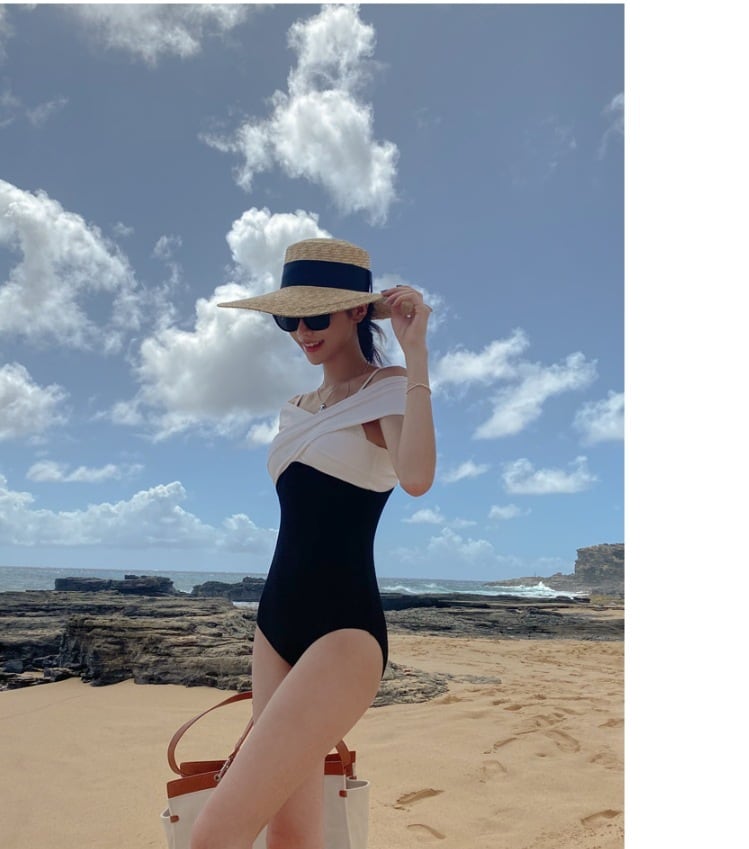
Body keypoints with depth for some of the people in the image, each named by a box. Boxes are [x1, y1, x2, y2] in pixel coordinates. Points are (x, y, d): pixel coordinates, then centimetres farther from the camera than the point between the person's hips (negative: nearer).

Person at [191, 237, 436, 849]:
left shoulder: (389, 390, -4)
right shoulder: (300, 409, 18)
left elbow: (416, 478, -27)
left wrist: (415, 353, -22)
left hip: (342, 629, -7)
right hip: (276, 623, 8)